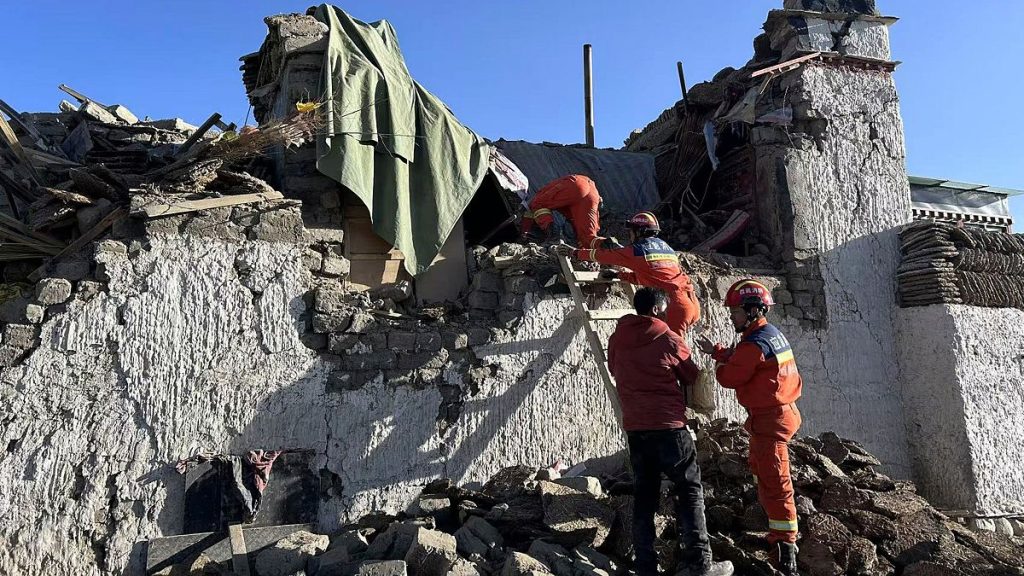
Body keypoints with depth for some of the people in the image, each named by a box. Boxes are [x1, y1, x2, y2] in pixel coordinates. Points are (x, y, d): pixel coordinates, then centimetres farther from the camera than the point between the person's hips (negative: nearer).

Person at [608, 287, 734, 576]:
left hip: (634, 427, 5)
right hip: (668, 425, -4)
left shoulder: (616, 340, 5)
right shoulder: (670, 340, -6)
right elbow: (692, 377, 8)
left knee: (644, 496, 10)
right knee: (690, 490, 7)